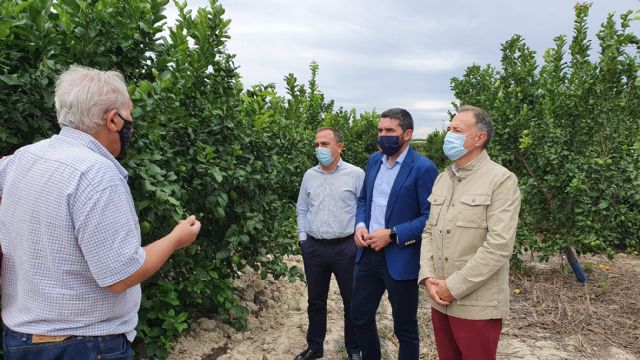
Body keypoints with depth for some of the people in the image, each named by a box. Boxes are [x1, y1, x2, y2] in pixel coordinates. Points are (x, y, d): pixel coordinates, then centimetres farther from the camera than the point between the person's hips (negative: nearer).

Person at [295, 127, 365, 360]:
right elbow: (302, 209, 13)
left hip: (345, 247, -3)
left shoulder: (355, 174, -6)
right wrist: (303, 238, 7)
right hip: (314, 248, 4)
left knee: (352, 302, 8)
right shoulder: (309, 175, 6)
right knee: (315, 301, 15)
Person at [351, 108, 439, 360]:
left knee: (405, 329, 12)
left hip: (400, 259, -6)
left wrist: (392, 235, -21)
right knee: (360, 316, 18)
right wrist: (360, 225, -3)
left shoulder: (423, 168, -14)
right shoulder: (374, 160, 7)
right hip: (367, 253, 6)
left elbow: (430, 217, -16)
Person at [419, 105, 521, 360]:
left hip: (478, 306, -6)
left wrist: (453, 287, -16)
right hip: (440, 300, 6)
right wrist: (427, 277, -3)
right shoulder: (442, 179, 10)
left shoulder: (501, 181, -11)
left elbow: (499, 246, -18)